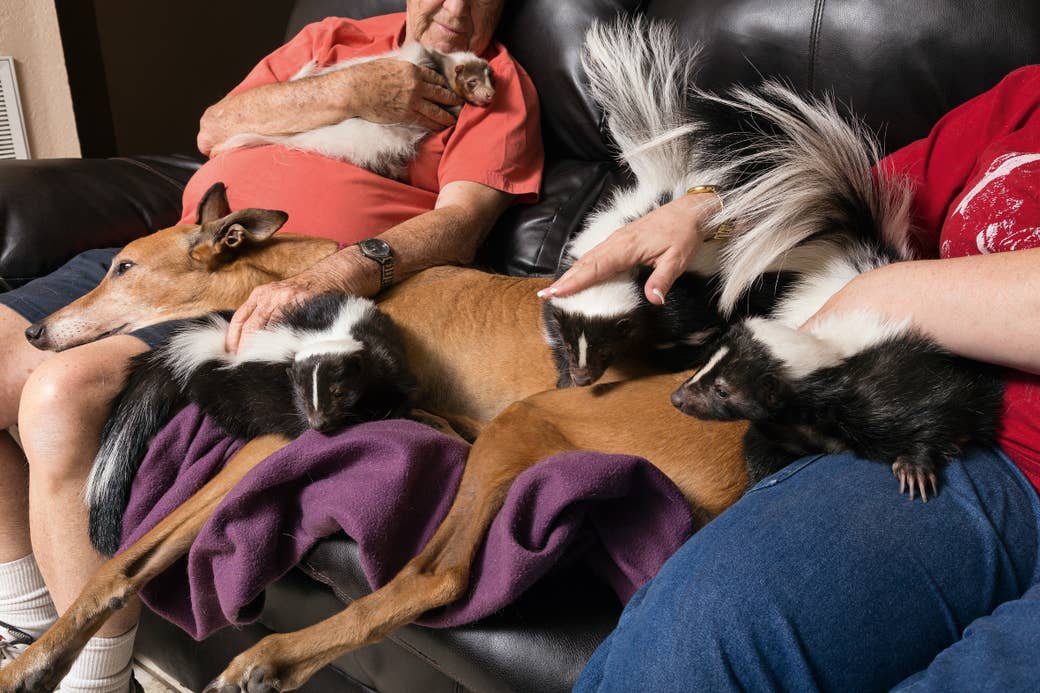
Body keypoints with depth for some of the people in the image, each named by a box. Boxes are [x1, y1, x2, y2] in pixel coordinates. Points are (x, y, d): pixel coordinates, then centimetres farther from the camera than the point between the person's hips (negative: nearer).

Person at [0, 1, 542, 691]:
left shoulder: (500, 84, 7)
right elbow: (215, 129, 11)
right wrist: (347, 94, -4)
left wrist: (325, 282, -28)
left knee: (64, 394, -28)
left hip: (294, 296, -7)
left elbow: (462, 220, -11)